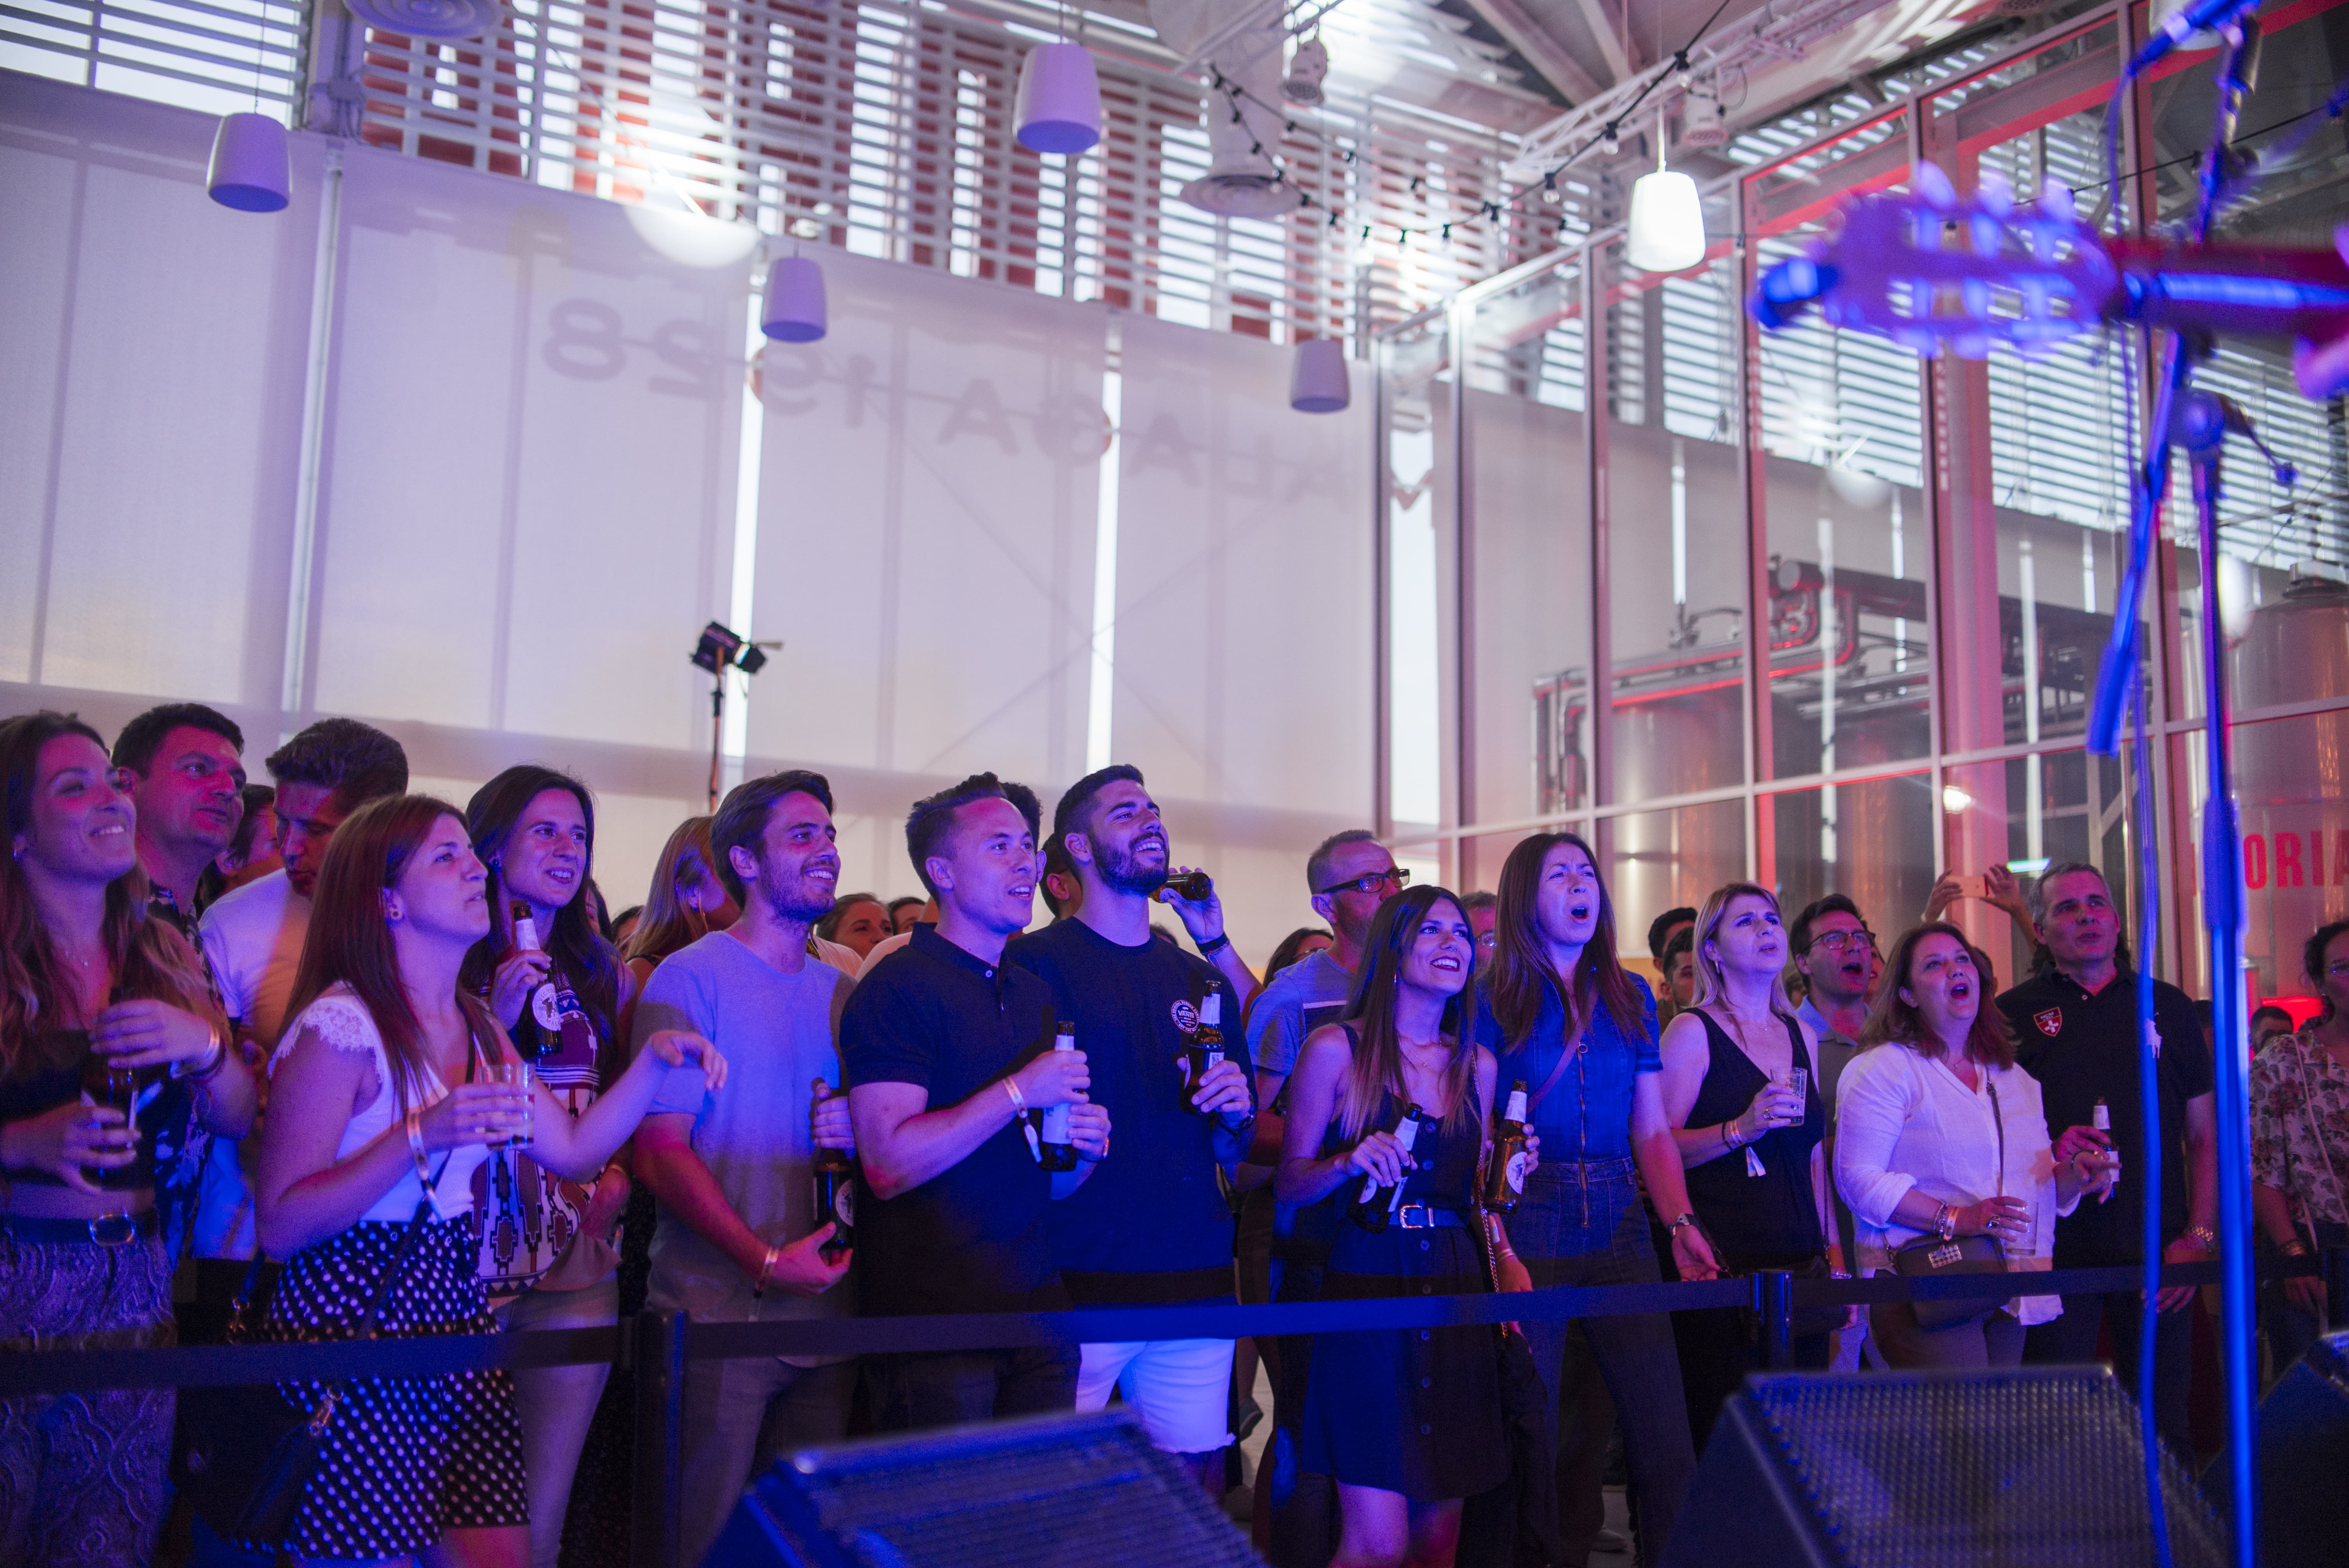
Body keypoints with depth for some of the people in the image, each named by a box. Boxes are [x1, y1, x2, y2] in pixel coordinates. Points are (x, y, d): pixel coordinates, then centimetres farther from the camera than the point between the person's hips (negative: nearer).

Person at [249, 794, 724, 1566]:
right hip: (348, 1324, -7)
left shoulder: (479, 1030, 11)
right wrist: (421, 1137, -25)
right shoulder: (341, 1026, -13)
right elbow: (281, 1226, -17)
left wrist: (655, 1061, 2)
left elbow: (573, 1151, 13)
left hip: (455, 1313, 7)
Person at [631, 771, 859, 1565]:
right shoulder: (690, 978, -5)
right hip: (718, 1313, -5)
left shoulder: (843, 989, 13)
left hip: (826, 1313, 6)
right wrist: (766, 1261, -19)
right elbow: (662, 1149, -11)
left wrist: (859, 1129, -7)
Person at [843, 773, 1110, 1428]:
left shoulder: (1037, 994, 15)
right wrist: (1018, 1092, -17)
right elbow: (889, 1165, -19)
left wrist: (1085, 1150, 0)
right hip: (933, 1319, -7)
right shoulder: (898, 987, -9)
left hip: (1038, 1310, 7)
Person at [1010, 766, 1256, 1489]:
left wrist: (1236, 1113, -1)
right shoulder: (1033, 964, -1)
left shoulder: (1202, 982, 16)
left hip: (1197, 1280, 5)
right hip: (1080, 1283, -4)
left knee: (1198, 1485, 7)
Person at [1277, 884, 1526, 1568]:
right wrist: (1349, 1162, -20)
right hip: (1368, 1286, -5)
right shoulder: (1338, 1048, -3)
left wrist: (1503, 1255, 4)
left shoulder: (1477, 1064, 12)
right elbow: (1289, 1181, -1)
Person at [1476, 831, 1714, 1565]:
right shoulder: (1494, 999, 1)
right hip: (1529, 1227, -3)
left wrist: (1680, 1223, -2)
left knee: (1667, 1444, -3)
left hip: (1621, 1230, 3)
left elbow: (1652, 1131, 13)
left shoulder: (1629, 997, 13)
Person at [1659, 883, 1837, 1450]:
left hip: (1802, 1263, 6)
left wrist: (1832, 1250, 16)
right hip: (1724, 1266, -6)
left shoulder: (1802, 1036, 17)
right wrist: (1740, 1129, -20)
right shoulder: (1693, 1031, -2)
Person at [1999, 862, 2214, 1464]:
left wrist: (2197, 1238, 2)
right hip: (2058, 1252, -2)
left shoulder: (2169, 1007, 11)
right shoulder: (2014, 1014, 4)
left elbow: (2206, 1137, 11)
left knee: (2163, 1426, 7)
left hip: (2159, 1257, 2)